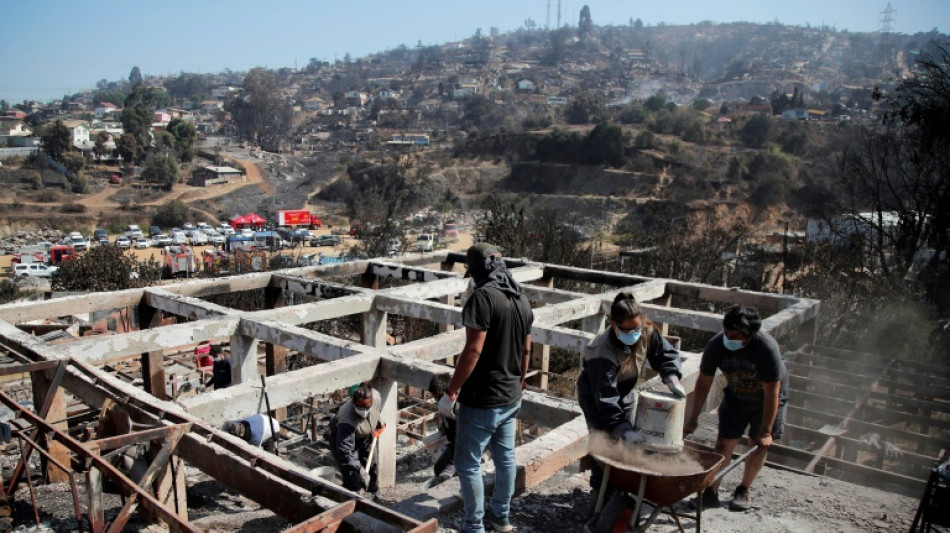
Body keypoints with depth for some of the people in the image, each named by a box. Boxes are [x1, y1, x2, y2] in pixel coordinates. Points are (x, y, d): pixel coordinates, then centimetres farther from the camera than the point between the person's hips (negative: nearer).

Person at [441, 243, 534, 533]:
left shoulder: (483, 297, -20)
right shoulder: (522, 298, 5)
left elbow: (473, 350, -24)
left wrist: (450, 392, -18)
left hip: (482, 400, -8)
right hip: (511, 398, 8)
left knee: (468, 464, 5)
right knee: (505, 457, 20)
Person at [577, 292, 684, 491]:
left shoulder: (647, 332, -23)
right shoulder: (601, 353, -40)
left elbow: (666, 354, -7)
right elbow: (605, 398, -40)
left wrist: (672, 378, -26)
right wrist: (624, 429, -45)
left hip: (626, 393, 6)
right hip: (595, 397, -6)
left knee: (629, 442, 11)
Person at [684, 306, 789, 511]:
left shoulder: (767, 348, -36)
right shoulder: (716, 345, -28)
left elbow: (771, 392, -29)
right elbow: (703, 383, -16)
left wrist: (766, 431, -25)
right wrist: (692, 420, -11)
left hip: (766, 399, -2)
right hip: (736, 396, 2)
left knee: (759, 445, 3)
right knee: (724, 442, -4)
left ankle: (744, 490, 21)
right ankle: (711, 491, 5)